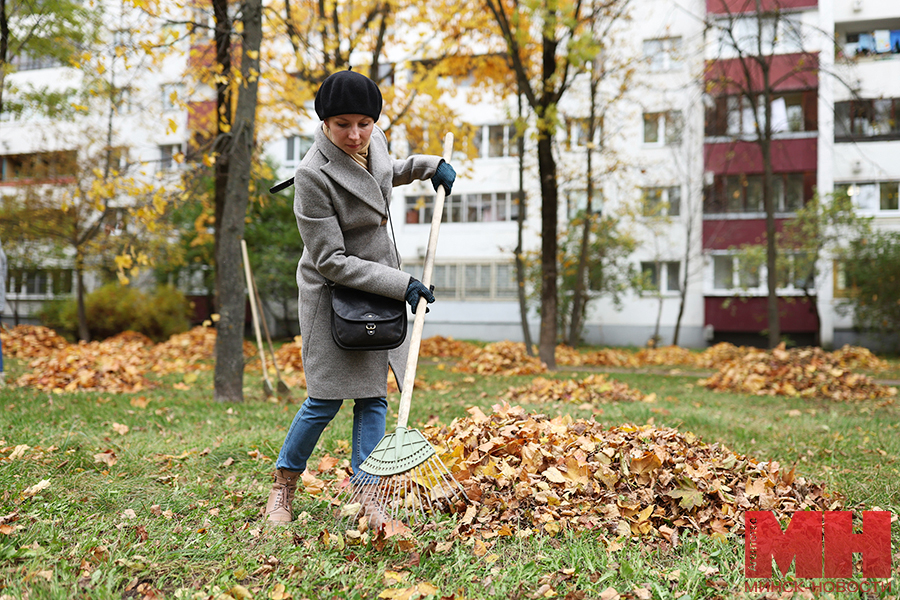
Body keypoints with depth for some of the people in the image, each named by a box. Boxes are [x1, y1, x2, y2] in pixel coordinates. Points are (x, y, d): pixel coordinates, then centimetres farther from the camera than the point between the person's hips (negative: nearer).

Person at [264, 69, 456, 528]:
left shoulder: (375, 143, -3)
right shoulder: (313, 175, -24)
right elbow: (330, 261, -22)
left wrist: (428, 165, 9)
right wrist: (400, 284, -24)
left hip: (380, 286, 7)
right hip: (334, 294, -6)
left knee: (373, 397, 5)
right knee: (326, 399, -4)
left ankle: (367, 497, 10)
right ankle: (283, 486, 18)